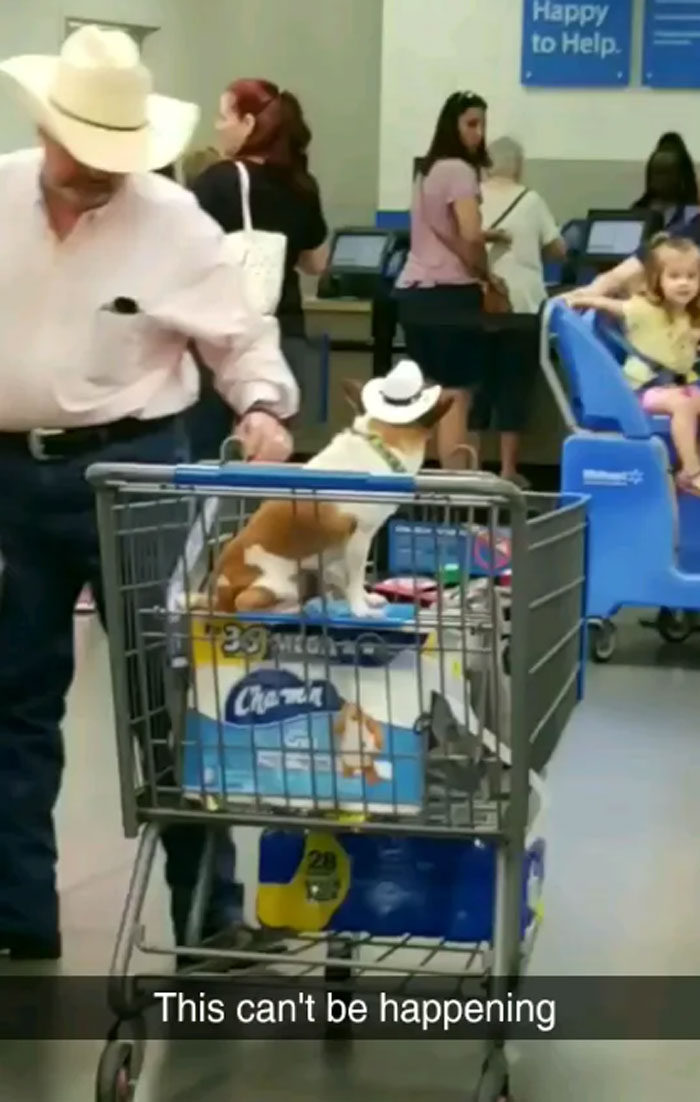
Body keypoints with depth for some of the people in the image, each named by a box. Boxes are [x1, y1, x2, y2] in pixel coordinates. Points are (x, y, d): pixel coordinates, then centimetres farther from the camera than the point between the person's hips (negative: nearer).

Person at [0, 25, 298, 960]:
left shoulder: (172, 219, -7)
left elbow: (243, 337, -3)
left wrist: (264, 407, -22)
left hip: (130, 469, -3)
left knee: (166, 694, 2)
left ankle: (209, 914, 13)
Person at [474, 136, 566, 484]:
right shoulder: (531, 200, 3)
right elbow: (558, 251, 9)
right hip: (522, 305, -1)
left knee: (478, 383, 8)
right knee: (514, 386, 3)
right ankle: (508, 470, 4)